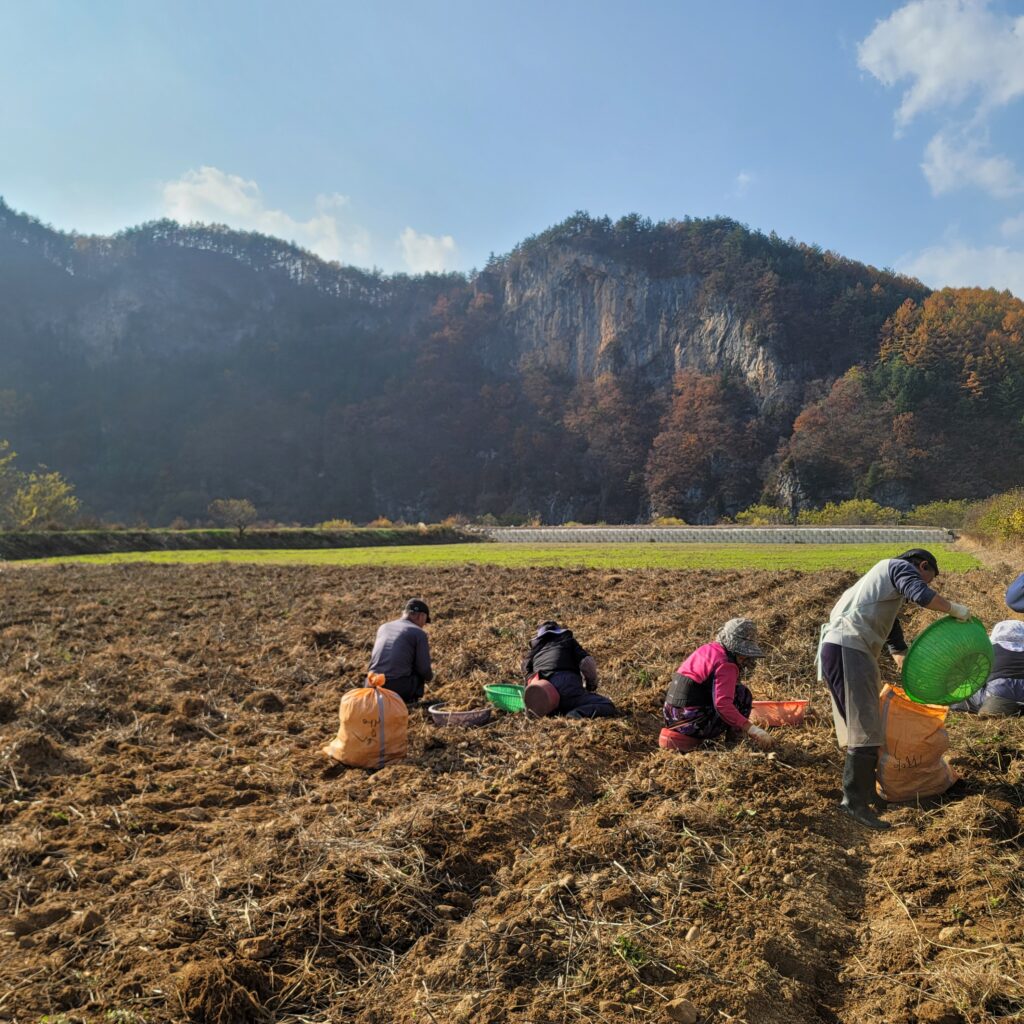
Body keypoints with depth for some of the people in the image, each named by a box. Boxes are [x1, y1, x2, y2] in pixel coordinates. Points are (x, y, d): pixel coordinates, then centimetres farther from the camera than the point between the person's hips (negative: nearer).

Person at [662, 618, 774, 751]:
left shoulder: (707, 649, 13)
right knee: (743, 694, 1)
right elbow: (723, 704, -26)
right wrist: (752, 730, -27)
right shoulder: (726, 665, -15)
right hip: (693, 723, -9)